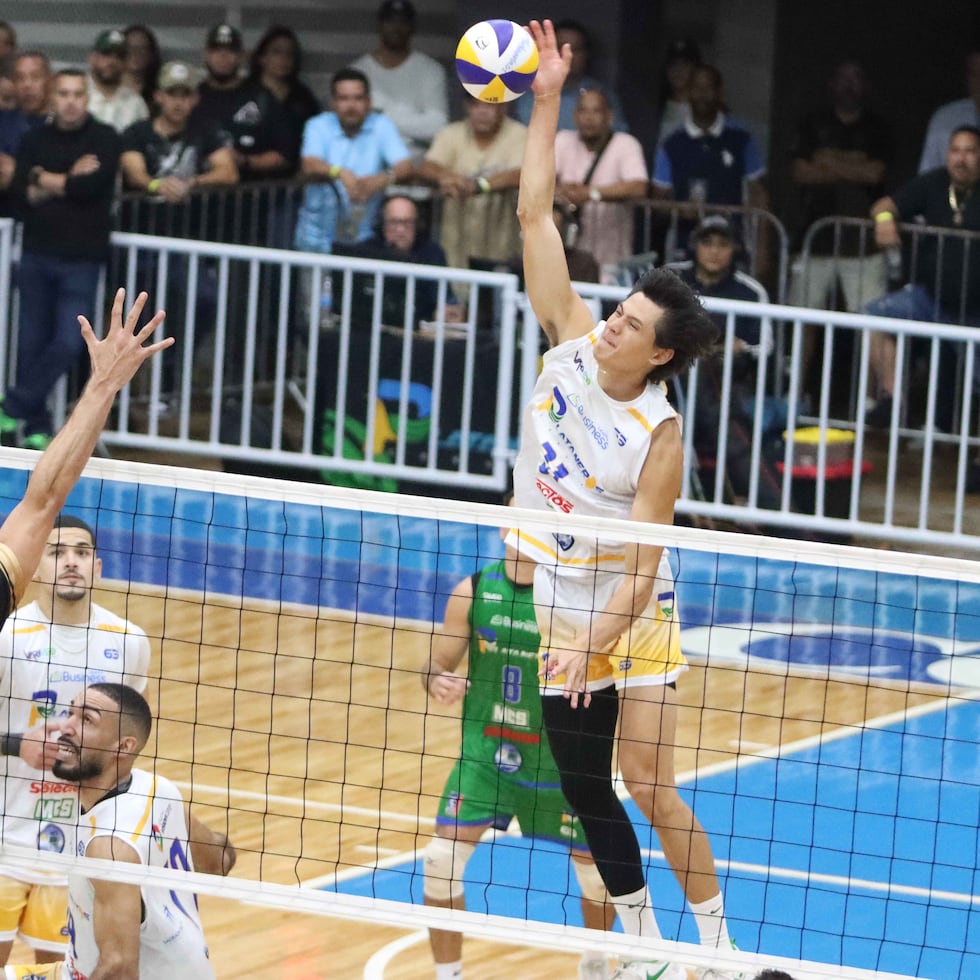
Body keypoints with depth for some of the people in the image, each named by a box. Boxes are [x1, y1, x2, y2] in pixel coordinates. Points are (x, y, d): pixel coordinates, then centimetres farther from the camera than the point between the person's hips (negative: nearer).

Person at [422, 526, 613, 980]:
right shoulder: (472, 592, -4)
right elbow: (437, 664, 2)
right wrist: (438, 681, -20)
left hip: (557, 760, -1)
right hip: (484, 752, 1)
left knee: (595, 866, 11)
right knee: (441, 858, -15)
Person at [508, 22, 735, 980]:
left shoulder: (658, 435, -19)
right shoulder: (571, 342, -8)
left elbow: (638, 569, -19)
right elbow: (535, 215, -9)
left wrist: (590, 646, -30)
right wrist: (545, 102, -15)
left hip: (630, 616, -5)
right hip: (553, 605, 5)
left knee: (648, 783, -9)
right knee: (583, 787, 8)